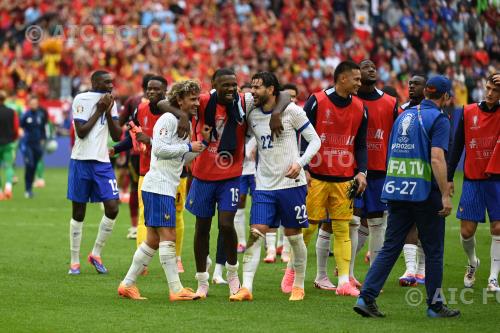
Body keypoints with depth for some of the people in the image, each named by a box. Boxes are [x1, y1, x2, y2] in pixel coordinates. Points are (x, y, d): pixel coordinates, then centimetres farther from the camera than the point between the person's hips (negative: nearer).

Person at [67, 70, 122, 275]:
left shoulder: (110, 102, 9)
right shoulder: (81, 100, -6)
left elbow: (117, 136, 4)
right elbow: (81, 131, -14)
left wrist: (109, 112, -7)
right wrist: (99, 110, -12)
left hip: (102, 162, 4)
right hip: (82, 160, -4)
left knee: (112, 208, -8)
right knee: (78, 212, 4)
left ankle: (96, 254, 8)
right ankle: (74, 261, 13)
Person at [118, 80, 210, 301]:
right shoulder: (168, 119, -10)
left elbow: (184, 158, 24)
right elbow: (159, 148, -20)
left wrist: (203, 142, 10)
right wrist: (188, 147, -15)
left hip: (167, 188, 10)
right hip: (158, 187, -10)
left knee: (153, 240, 11)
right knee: (168, 237, -11)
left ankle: (127, 285, 16)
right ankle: (176, 290, -12)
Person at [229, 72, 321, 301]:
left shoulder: (291, 111, -5)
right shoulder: (252, 115, 6)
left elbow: (315, 140, -2)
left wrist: (300, 162, -15)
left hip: (291, 182, -3)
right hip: (264, 185, 3)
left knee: (294, 235, 5)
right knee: (255, 234, -9)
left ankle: (298, 286, 20)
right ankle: (246, 288, -13)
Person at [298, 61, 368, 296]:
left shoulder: (359, 108, 8)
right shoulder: (317, 101, -5)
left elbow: (360, 144, 13)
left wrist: (361, 172, 0)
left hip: (344, 179, 4)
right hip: (316, 176, -4)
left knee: (342, 229, 1)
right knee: (308, 226, -1)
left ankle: (344, 281, 0)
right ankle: (292, 270, 18)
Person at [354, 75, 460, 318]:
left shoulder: (404, 116, 15)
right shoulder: (439, 119, -7)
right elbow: (437, 159, -18)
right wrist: (445, 195, -18)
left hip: (396, 191, 6)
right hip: (425, 193, -6)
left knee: (390, 248, 6)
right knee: (433, 250, 6)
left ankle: (366, 297, -5)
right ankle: (435, 305, 12)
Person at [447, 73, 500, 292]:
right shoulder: (468, 112, 2)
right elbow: (457, 146, 6)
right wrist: (449, 177, 4)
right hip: (472, 180, 1)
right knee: (467, 230, 1)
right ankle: (472, 263, 30)